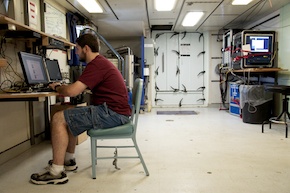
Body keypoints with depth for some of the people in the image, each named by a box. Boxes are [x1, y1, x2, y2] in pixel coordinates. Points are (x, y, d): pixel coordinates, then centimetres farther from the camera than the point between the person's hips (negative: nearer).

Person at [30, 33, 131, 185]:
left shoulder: (96, 64, -15)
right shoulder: (101, 62, 20)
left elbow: (72, 91, -21)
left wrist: (57, 87, -1)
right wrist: (64, 88, 10)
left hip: (112, 113, -11)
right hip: (113, 111, 11)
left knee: (58, 119, -11)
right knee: (68, 116, 23)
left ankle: (56, 172, -5)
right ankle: (68, 160, 27)